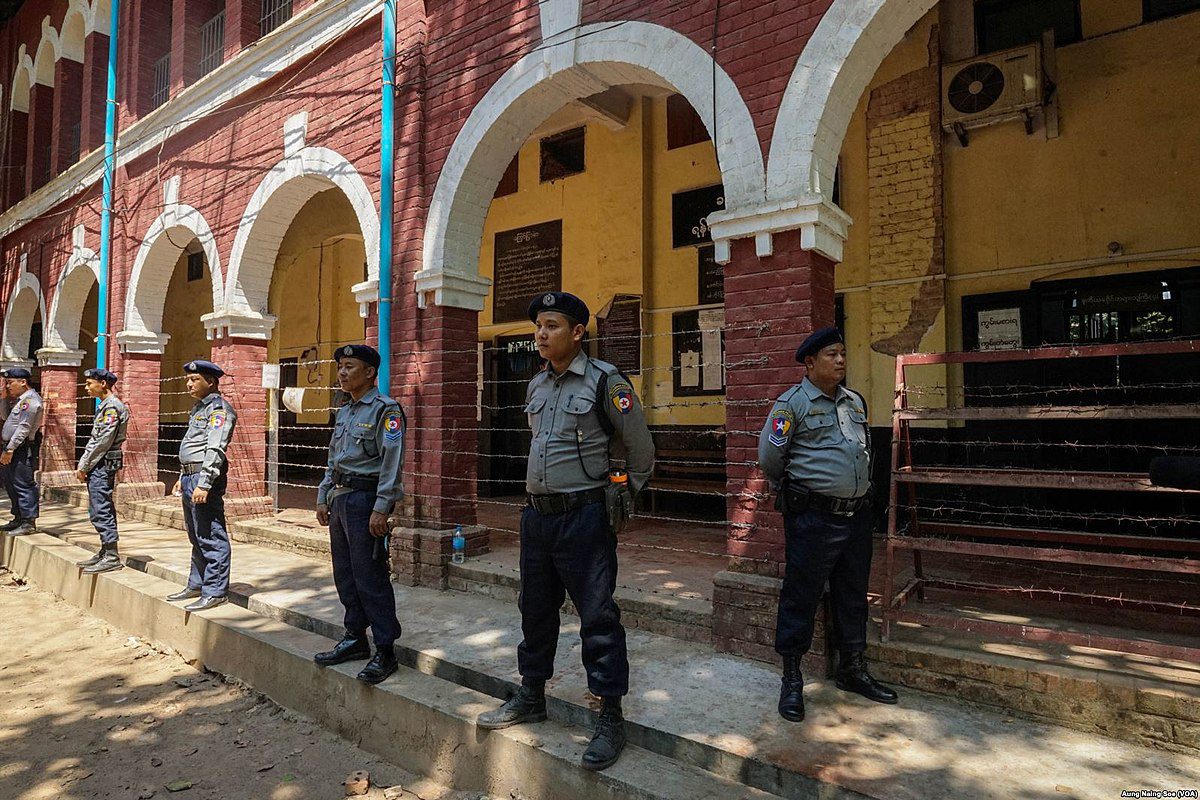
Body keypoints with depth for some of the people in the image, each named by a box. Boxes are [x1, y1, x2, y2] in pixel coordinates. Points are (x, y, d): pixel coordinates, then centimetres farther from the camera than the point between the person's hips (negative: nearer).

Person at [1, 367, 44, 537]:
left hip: (23, 450, -11)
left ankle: (29, 522, -4)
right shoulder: (20, 399, 19)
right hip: (14, 449, 11)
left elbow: (24, 428, -20)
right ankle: (18, 518, 26)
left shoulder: (30, 400, -14)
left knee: (23, 485, -8)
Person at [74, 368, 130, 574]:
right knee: (100, 510, 13)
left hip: (103, 465, -10)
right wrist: (83, 465, 13)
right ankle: (105, 553, 20)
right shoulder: (104, 406, 17)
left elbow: (103, 442, -18)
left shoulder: (112, 406, -14)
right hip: (99, 465, 10)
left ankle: (112, 557, -7)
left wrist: (84, 466, -12)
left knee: (101, 510, -9)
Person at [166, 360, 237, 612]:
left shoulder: (219, 408, -12)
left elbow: (215, 450, -21)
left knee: (211, 538, -6)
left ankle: (214, 592, -1)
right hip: (191, 478, 11)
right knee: (196, 537, 18)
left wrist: (203, 484, -26)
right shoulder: (199, 408, 21)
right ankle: (197, 585, 29)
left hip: (205, 478, -11)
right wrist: (183, 477, 24)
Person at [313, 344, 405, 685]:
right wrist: (323, 497, 16)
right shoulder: (344, 411, 17)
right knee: (345, 574, 14)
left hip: (364, 499, -9)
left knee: (371, 578, -6)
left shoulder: (385, 409, -10)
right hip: (339, 499, 9)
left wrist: (381, 508, -22)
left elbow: (392, 462, -17)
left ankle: (385, 651, 3)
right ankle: (355, 639, 27)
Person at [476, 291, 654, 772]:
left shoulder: (604, 381, -11)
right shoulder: (536, 386, 11)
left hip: (584, 518, -7)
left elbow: (641, 451, -5)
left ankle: (611, 716, 15)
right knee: (536, 609, 18)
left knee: (597, 616, 0)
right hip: (536, 516, 7)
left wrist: (621, 503, 2)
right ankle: (531, 697, 36)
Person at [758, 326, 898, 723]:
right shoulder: (793, 402, -8)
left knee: (853, 596, 17)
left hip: (857, 515, 7)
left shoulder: (855, 401, 12)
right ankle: (791, 679, 15)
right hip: (813, 519, -6)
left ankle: (852, 669, 33)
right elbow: (769, 457, -6)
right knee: (801, 597, 1)